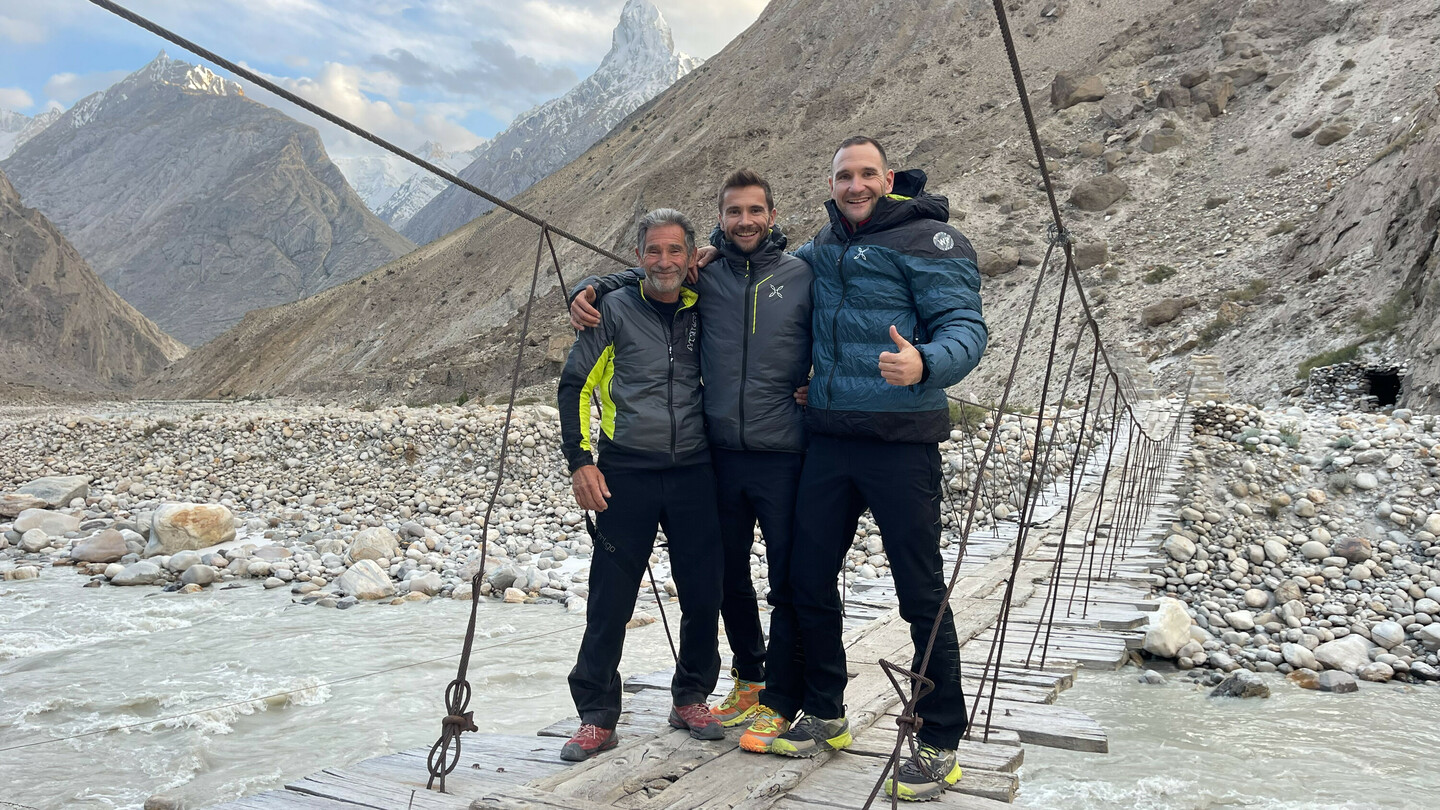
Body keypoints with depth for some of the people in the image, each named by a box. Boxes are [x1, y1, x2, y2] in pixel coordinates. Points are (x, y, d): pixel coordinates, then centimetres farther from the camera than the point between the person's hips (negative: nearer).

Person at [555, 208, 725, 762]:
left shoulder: (702, 313, 9)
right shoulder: (614, 310, -1)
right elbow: (574, 385, 0)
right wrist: (579, 460, -8)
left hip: (693, 472, 3)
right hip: (625, 474, -3)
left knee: (703, 593, 6)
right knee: (610, 600, 0)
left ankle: (691, 698, 26)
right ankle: (597, 717, 13)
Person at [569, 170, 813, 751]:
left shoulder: (803, 275, 0)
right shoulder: (702, 272, 5)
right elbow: (638, 276, 17)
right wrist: (589, 289, 0)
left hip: (785, 457, -3)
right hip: (721, 454, 3)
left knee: (789, 583, 1)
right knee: (730, 579, 15)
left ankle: (779, 701, 15)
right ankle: (748, 678, 34)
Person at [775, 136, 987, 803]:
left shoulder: (927, 240, -5)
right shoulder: (822, 247, 15)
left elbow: (966, 326, -14)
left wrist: (925, 363, -36)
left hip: (901, 440, -6)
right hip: (827, 436, 7)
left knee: (921, 595, -1)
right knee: (808, 579, 11)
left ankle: (940, 743, 13)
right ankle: (824, 714, 29)